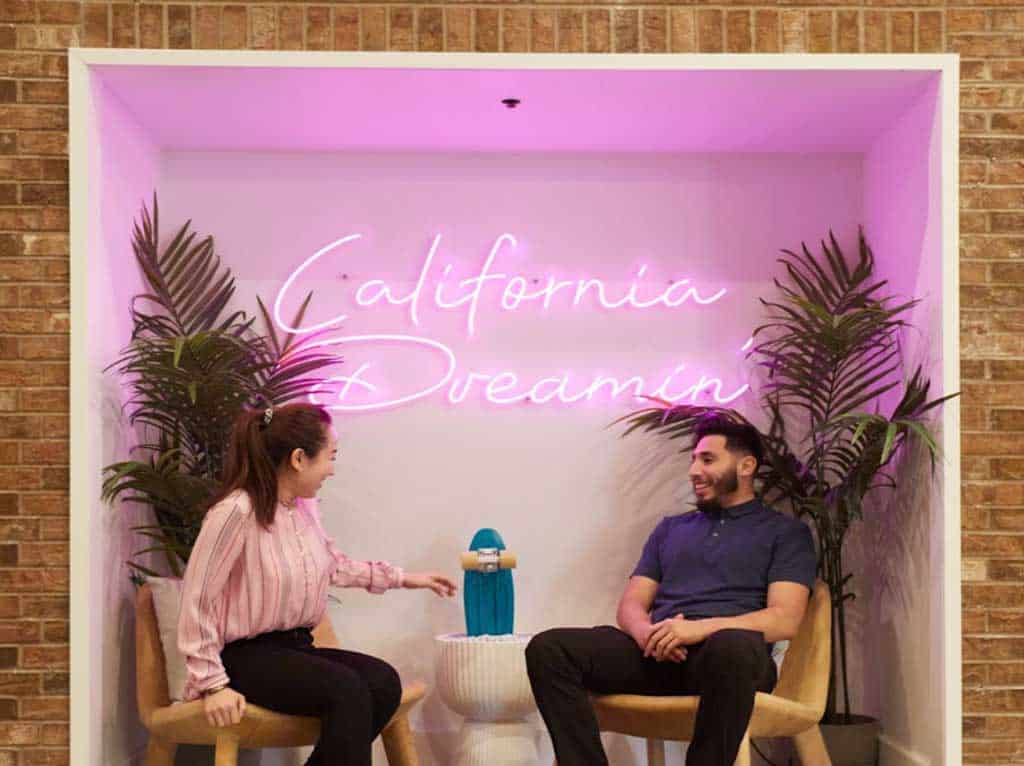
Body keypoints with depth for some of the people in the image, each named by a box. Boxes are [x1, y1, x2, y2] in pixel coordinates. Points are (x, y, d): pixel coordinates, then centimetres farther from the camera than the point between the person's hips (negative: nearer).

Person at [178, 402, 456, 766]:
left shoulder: (305, 507, 5)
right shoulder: (237, 511, -20)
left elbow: (333, 564, 25)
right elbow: (196, 601, -17)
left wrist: (402, 578, 27)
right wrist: (213, 683, -19)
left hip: (295, 647, 8)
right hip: (247, 655, -8)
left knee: (383, 682, -16)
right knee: (346, 690, -29)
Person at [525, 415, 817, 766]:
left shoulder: (785, 531, 14)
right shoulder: (671, 528, 28)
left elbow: (784, 620, -2)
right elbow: (631, 604, 19)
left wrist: (701, 628, -17)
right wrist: (646, 633, -7)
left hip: (724, 652, -4)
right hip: (658, 653, 4)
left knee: (732, 647, -43)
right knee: (548, 649, -21)